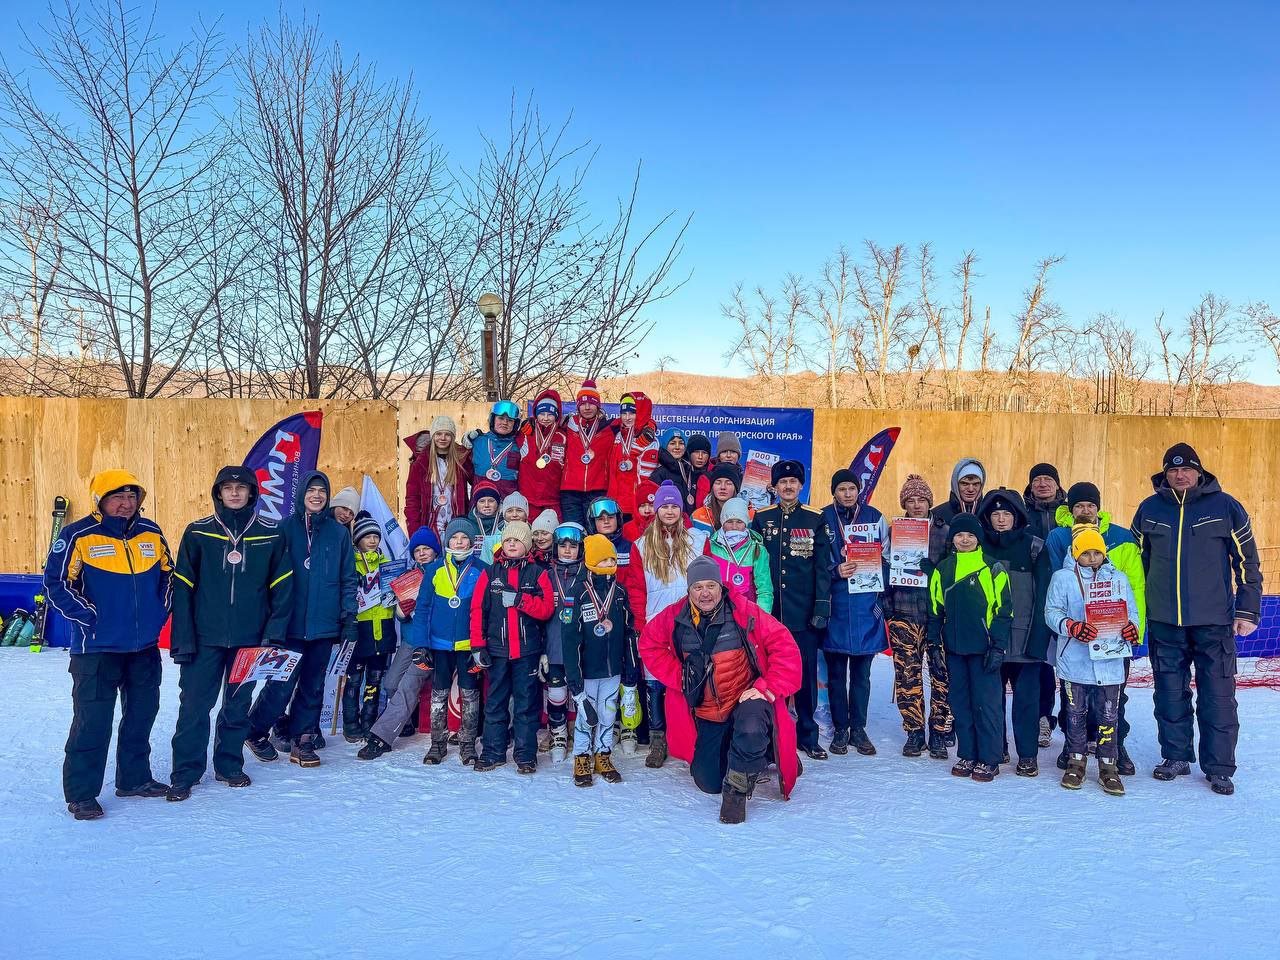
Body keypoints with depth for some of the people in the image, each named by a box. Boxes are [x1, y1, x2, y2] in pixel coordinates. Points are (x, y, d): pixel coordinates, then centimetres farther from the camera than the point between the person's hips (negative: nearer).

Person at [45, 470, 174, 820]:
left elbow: (168, 574, 16)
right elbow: (56, 584, -9)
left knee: (141, 713, 15)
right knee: (92, 721, -3)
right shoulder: (78, 536, -9)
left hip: (145, 646, 6)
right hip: (97, 648, -6)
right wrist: (90, 617, -13)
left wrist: (160, 612, 6)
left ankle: (134, 778, 31)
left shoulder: (151, 533, 6)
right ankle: (81, 793, 10)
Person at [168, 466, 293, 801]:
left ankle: (230, 765, 25)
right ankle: (185, 773, 11)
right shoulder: (197, 533, 0)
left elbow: (282, 586, 3)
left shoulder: (271, 535, 1)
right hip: (205, 636, -1)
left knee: (238, 705, 12)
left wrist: (275, 632, -6)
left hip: (250, 638, 1)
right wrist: (182, 639, -8)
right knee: (194, 705, 1)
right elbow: (182, 587, -2)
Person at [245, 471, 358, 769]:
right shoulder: (286, 528, 1)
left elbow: (348, 579, 8)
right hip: (290, 623, -2)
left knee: (313, 685, 9)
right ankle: (255, 731, 19)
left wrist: (349, 619, 2)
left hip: (324, 624, 2)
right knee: (282, 684, -3)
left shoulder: (339, 532, 6)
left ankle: (302, 740, 21)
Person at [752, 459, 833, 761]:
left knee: (806, 673, 6)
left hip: (804, 612, 0)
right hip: (769, 611, 0)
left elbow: (822, 567, 1)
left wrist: (822, 607, -5)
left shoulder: (815, 519, 3)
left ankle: (807, 734, 19)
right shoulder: (761, 518, 5)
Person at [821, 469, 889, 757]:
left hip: (866, 605, 1)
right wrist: (835, 571, -15)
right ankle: (840, 730, 16)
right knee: (836, 672, 6)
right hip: (835, 606, -1)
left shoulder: (875, 517, 6)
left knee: (861, 672, 7)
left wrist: (882, 599, -3)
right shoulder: (823, 519, 2)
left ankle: (858, 729, 17)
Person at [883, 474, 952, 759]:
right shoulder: (893, 532, 8)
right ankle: (914, 732, 13)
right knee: (908, 675, 1)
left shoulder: (942, 533, 7)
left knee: (942, 675, -3)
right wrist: (887, 606, 1)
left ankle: (939, 734, 8)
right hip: (904, 616, 0)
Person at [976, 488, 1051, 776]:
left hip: (1024, 636, -2)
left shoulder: (1034, 547, 1)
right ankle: (995, 749, 20)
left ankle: (1028, 755, 10)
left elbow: (1043, 593, -2)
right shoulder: (980, 547, 7)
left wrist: (1038, 636, -10)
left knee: (1026, 696, 1)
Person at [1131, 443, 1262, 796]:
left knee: (1218, 696, 0)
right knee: (1170, 695, 9)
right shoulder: (1149, 509, 5)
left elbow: (1247, 561, 2)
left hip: (1214, 621, -2)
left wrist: (1247, 610, -1)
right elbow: (1137, 561, 14)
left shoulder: (1225, 507, -2)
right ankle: (1176, 757, 22)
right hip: (1164, 622, 2)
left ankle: (1220, 767, 12)